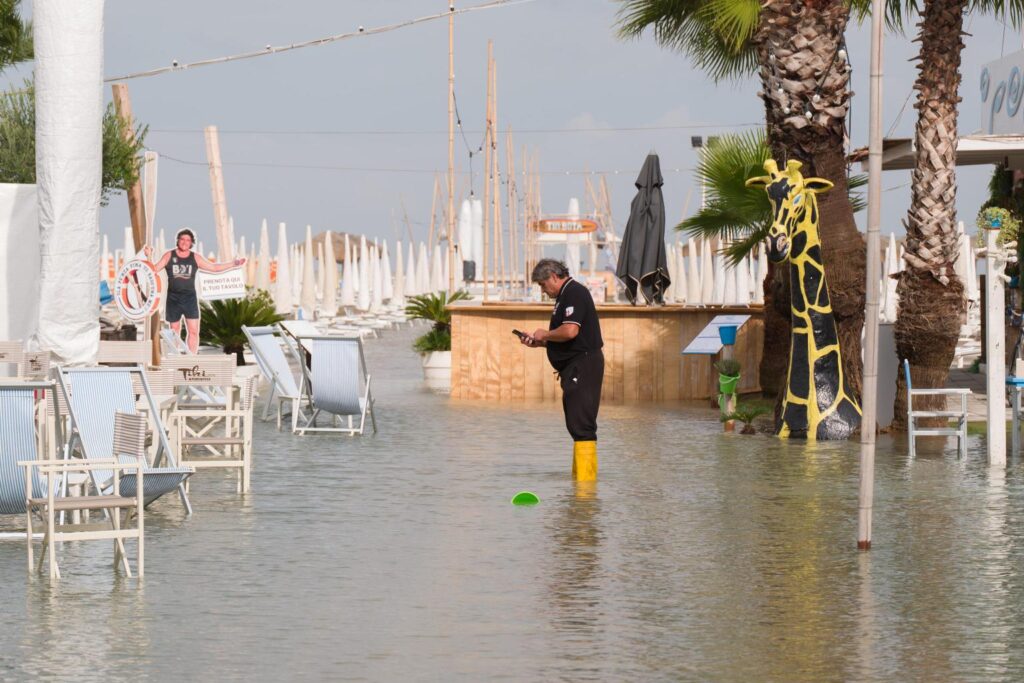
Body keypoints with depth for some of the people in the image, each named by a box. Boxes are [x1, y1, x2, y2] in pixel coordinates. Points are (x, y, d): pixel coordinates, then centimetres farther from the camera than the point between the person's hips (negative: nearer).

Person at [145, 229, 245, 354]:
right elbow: (154, 269, 0)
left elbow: (213, 267, 7)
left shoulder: (196, 258, 4)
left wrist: (233, 264, 1)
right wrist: (149, 257, -17)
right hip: (173, 298, -1)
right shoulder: (169, 256, 2)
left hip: (190, 298, 1)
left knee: (193, 331, -8)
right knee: (174, 331, 7)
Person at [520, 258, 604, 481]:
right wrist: (538, 342, 15)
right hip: (575, 368, 11)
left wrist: (545, 334, -8)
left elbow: (570, 331, -25)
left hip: (582, 365, -11)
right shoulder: (566, 295, 21)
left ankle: (586, 476, -16)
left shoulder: (574, 293, -12)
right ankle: (578, 475, 16)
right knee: (577, 423, 13)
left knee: (581, 424, -13)